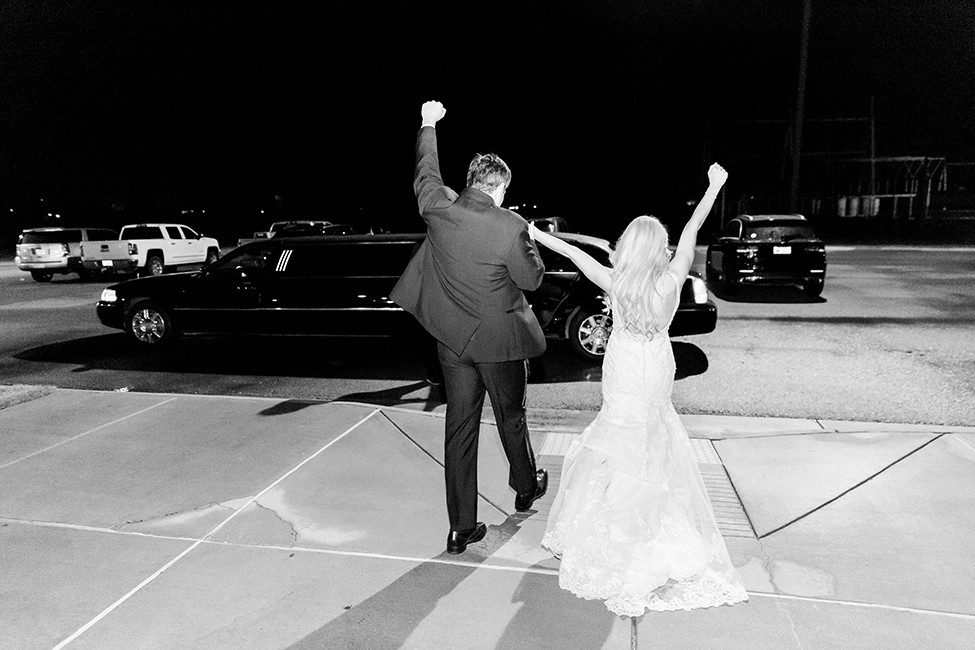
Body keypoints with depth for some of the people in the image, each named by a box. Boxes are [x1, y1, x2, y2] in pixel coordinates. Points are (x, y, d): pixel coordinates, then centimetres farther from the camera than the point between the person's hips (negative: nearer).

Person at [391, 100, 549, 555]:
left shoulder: (437, 209, -8)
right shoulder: (510, 227, -20)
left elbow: (425, 175, 13)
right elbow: (532, 280, -8)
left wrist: (428, 126, 29)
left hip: (452, 338, 3)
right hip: (498, 340, -3)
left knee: (460, 426, 10)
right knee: (511, 417, 19)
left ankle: (461, 527, 16)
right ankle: (525, 488, 45)